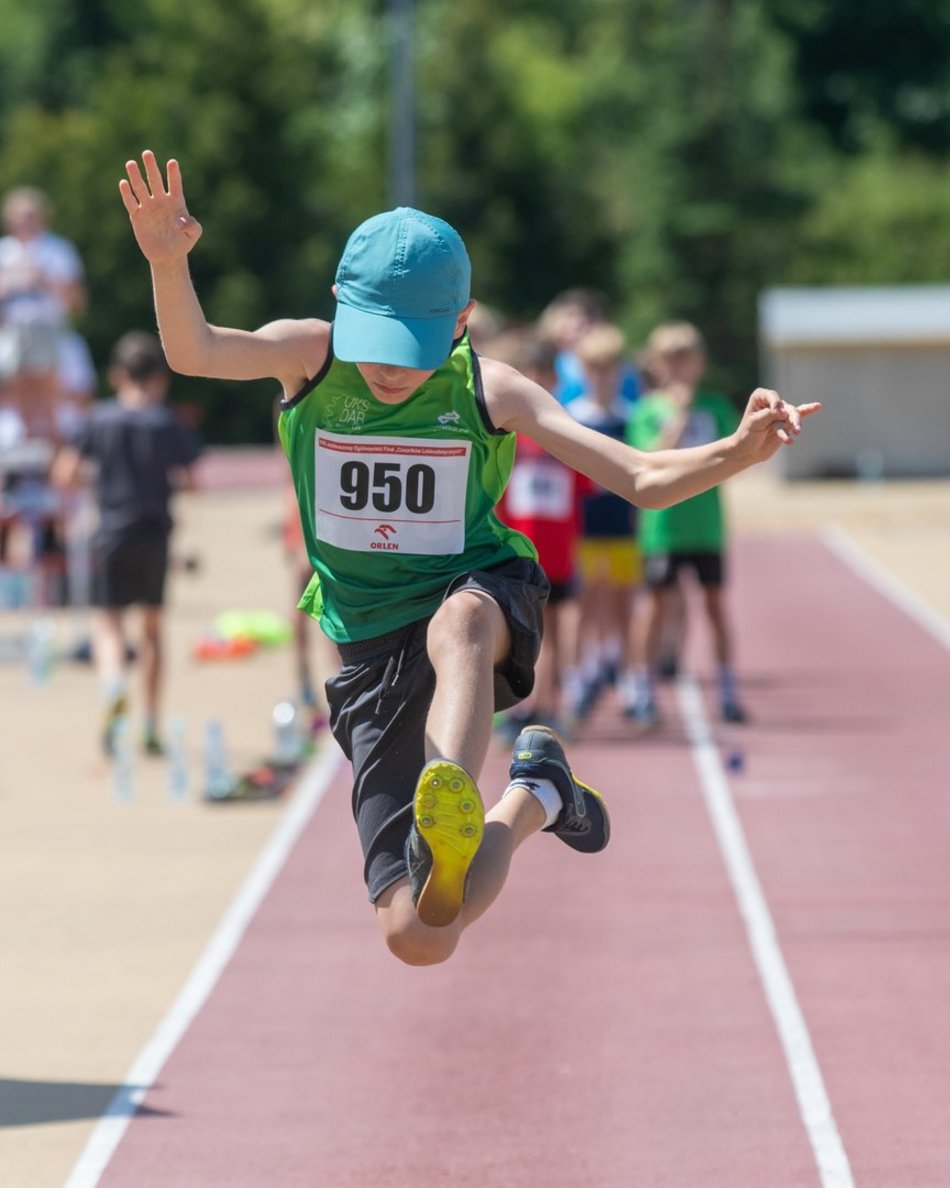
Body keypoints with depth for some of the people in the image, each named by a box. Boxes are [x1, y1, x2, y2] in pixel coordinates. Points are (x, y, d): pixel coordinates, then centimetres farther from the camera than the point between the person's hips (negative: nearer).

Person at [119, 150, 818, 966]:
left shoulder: (490, 391, -10)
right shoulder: (310, 357, -8)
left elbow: (644, 480, -12)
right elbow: (195, 353, -28)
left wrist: (737, 454, -31)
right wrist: (168, 263, -48)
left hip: (486, 598, -2)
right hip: (372, 647, 2)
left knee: (458, 620, -43)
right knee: (416, 938, -6)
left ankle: (453, 819, -61)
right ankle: (532, 800, 22)